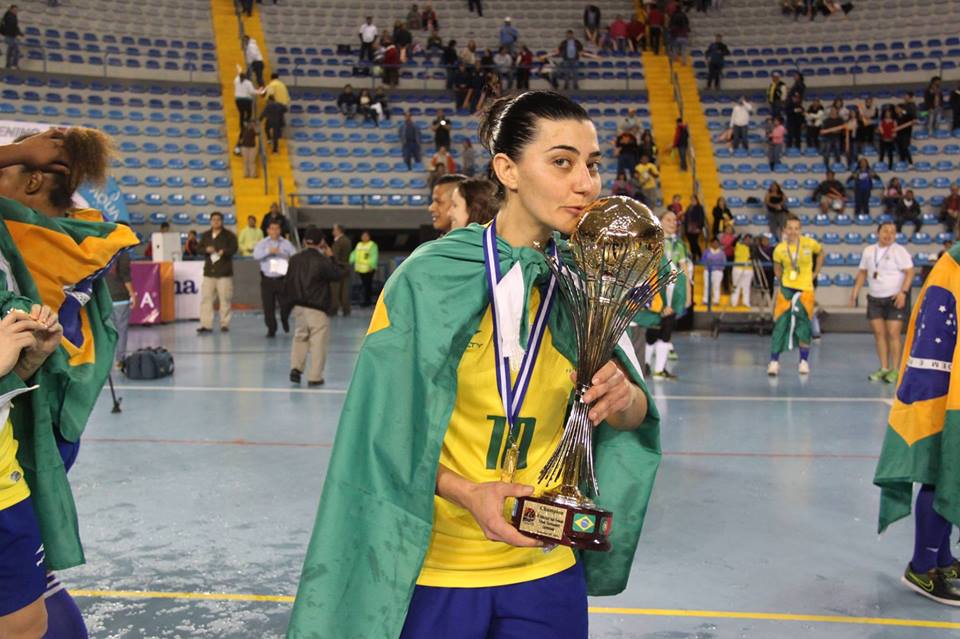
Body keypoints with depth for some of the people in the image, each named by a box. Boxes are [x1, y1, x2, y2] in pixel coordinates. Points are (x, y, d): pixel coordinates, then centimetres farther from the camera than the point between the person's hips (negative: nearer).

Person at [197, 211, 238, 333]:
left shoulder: (229, 234, 2)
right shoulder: (205, 235, 14)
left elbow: (233, 248, -6)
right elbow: (199, 248, 11)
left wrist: (224, 252, -24)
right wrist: (206, 250, -10)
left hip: (224, 271, -3)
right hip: (209, 271, 4)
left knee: (225, 298, -3)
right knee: (206, 298, -1)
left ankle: (225, 324, 7)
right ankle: (206, 324, 2)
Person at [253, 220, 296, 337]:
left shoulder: (286, 243, 5)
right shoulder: (262, 243, 5)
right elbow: (256, 255, -11)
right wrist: (269, 251, -22)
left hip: (282, 279, 0)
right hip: (267, 279, 1)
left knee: (286, 304, -4)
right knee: (268, 306, 1)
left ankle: (284, 320, 29)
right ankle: (271, 329, 17)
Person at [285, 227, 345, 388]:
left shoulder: (295, 259, 3)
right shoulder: (322, 261, -14)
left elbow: (288, 282, 11)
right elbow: (338, 275, -3)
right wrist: (331, 258, 6)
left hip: (298, 306, 5)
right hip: (317, 308, -5)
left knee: (300, 336, 23)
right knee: (318, 342, 2)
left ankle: (296, 367, 11)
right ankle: (314, 377, 3)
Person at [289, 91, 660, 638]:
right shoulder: (431, 276, -15)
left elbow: (638, 415, 2)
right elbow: (386, 433, -11)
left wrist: (625, 400, -19)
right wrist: (467, 491, -23)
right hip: (434, 565, -3)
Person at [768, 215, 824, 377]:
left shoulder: (810, 244, -7)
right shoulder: (779, 249, -6)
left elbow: (820, 253, 12)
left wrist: (815, 273, 9)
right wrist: (781, 282, 3)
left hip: (805, 289, 0)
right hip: (786, 289, 0)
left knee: (803, 326, 5)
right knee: (780, 325, -6)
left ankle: (804, 361, 18)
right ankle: (774, 362, -2)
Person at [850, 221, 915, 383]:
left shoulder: (899, 251, -6)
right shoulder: (869, 251, 9)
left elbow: (909, 272, -11)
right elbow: (862, 272, 16)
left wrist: (903, 292, -21)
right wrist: (855, 291, 7)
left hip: (895, 298, -5)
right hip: (875, 298, 5)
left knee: (893, 333, -8)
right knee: (879, 333, 4)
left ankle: (895, 370, -1)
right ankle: (884, 368, 12)